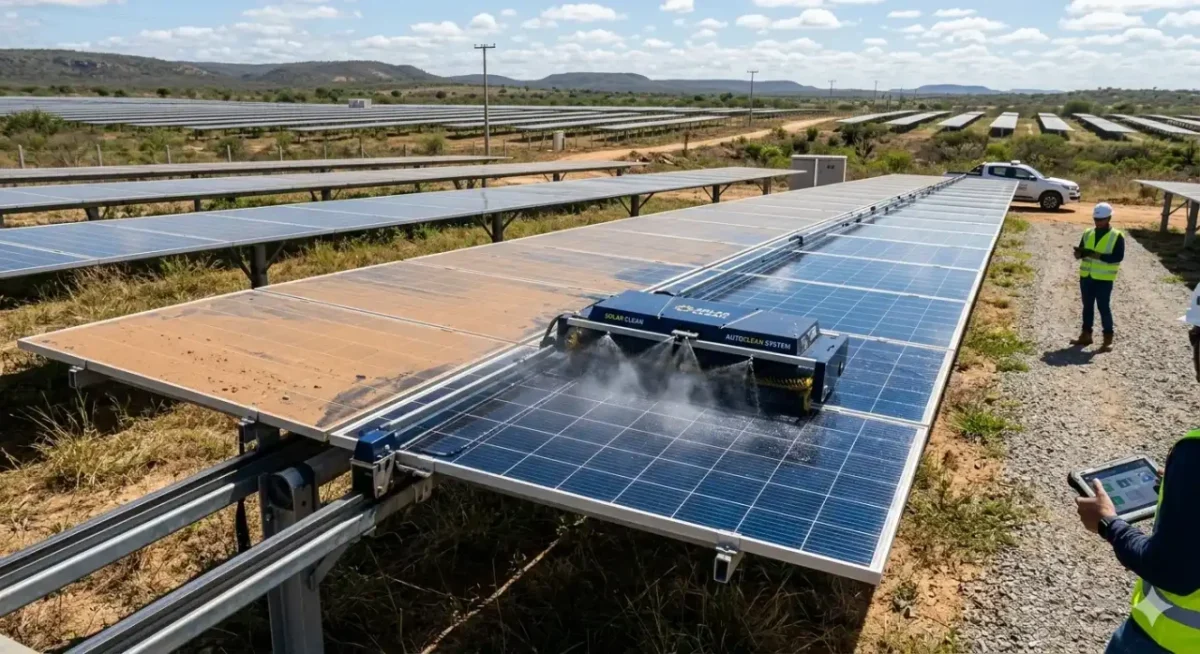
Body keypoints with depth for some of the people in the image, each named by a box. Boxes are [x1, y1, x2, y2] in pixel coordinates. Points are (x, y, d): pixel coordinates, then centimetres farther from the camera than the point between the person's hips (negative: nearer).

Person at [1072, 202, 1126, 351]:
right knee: (1087, 306, 12)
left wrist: (1098, 256, -25)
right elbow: (1081, 251, 13)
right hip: (1086, 276, 5)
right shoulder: (1088, 233, 8)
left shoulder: (1117, 236, -6)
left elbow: (1118, 257, -14)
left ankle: (1108, 339, 5)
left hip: (1104, 279, -5)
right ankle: (1086, 335, 21)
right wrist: (1079, 253, -11)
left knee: (1103, 307, -2)